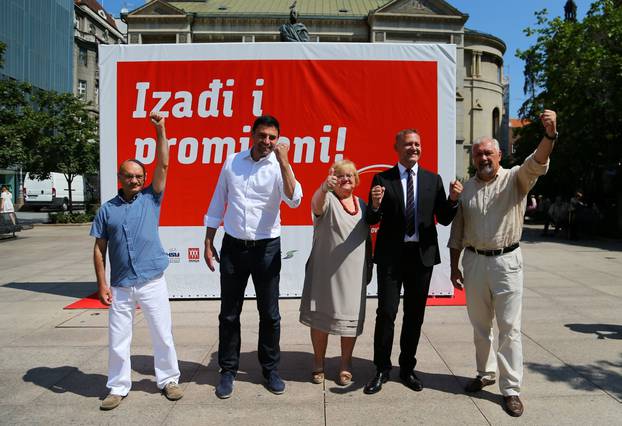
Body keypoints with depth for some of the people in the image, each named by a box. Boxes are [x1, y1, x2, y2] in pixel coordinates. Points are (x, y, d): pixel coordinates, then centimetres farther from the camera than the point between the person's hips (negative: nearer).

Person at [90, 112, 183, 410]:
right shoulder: (107, 209, 4)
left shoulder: (151, 198, 3)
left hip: (152, 282, -1)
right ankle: (118, 387, 26)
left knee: (163, 335, 7)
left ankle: (168, 379, 24)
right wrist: (102, 284, -1)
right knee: (117, 340, 9)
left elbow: (163, 165, -6)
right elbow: (99, 249, 5)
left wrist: (160, 130, -10)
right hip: (120, 286, 1)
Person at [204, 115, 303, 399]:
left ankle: (270, 369, 26)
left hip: (266, 247, -1)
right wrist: (208, 243, 7)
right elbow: (217, 204, 9)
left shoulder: (279, 167, -5)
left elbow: (294, 200, -24)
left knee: (269, 314, 9)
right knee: (229, 313, 10)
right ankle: (228, 370, 25)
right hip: (232, 246, 2)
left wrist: (283, 161, -26)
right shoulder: (232, 162, 3)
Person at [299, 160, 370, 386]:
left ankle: (346, 366, 25)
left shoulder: (362, 204, 12)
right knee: (321, 317, 6)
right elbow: (316, 204, -31)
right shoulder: (328, 199, -6)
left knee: (350, 319, 8)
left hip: (354, 273, 4)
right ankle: (318, 364, 24)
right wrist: (324, 187, -51)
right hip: (326, 271, -4)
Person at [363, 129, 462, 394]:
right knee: (386, 313, -1)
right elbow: (372, 221, -2)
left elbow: (444, 220, 5)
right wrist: (375, 205, -23)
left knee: (415, 315, 11)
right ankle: (382, 370, 16)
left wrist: (452, 199, -13)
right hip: (391, 255, -2)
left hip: (422, 255, 3)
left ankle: (407, 369, 27)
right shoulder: (382, 179, 0)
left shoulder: (433, 180, 6)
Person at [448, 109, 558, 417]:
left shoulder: (515, 179, -3)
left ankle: (511, 388, 14)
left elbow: (537, 163, -25)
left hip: (506, 261, -3)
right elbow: (456, 232, 8)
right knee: (480, 326, 15)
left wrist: (550, 134, -44)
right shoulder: (465, 189, 5)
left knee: (510, 328, 2)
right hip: (473, 261, 3)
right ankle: (486, 373, 34)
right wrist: (454, 267, 8)